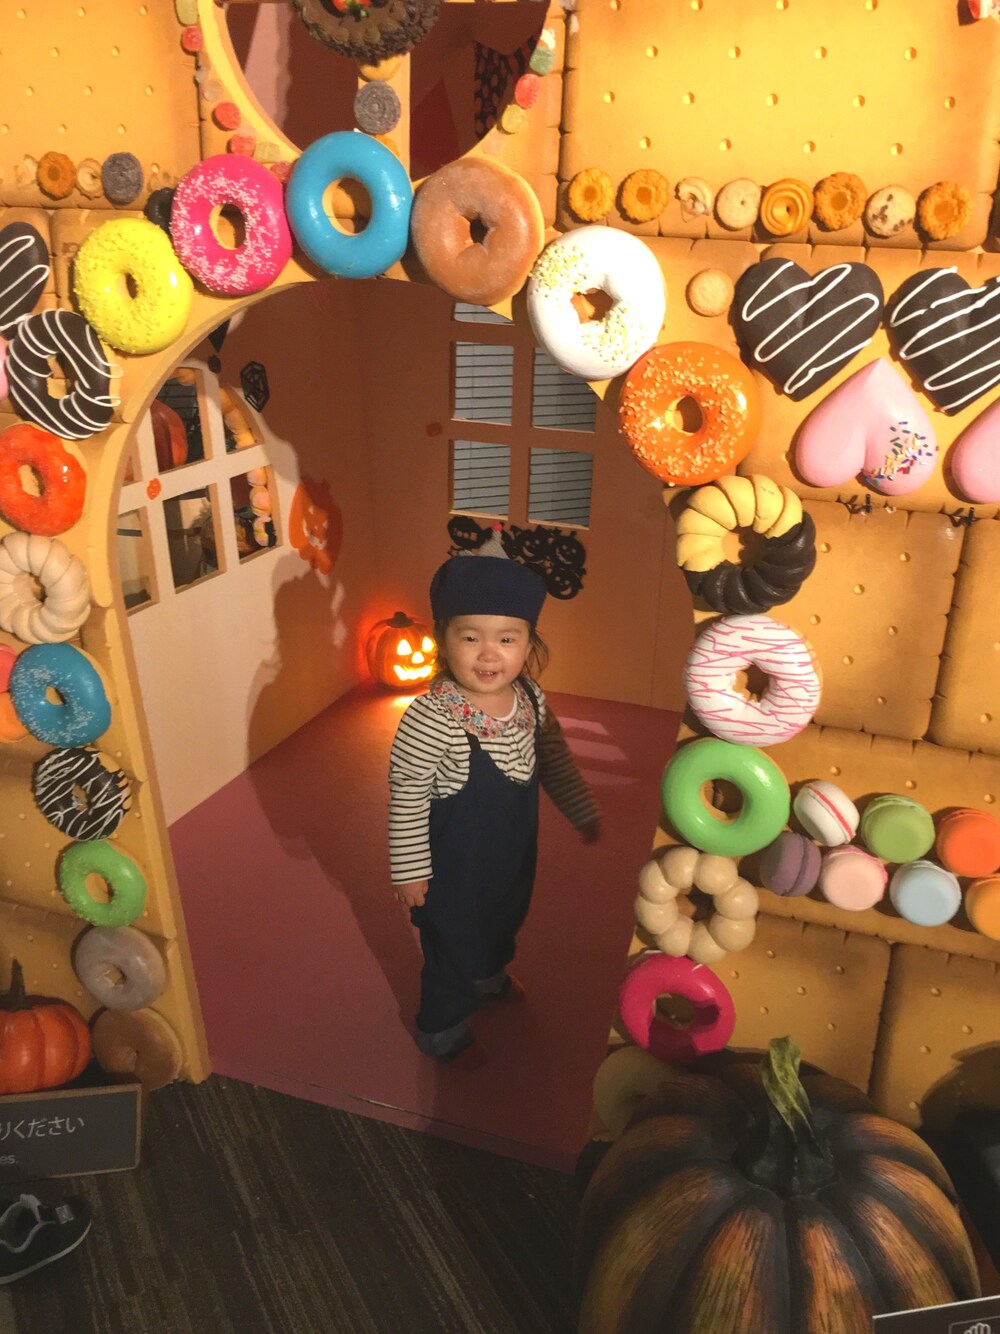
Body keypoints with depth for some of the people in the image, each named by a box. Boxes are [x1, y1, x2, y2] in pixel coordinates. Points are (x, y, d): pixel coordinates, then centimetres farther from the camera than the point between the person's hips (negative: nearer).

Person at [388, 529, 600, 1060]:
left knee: (504, 922, 32)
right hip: (454, 865, -7)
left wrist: (583, 811, 13)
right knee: (454, 943, 14)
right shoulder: (431, 717, -33)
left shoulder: (530, 700, -13)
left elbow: (553, 760, 5)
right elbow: (407, 796, -24)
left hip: (513, 853, 7)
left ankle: (489, 976, 64)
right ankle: (441, 1031, 43)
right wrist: (409, 869, -17)